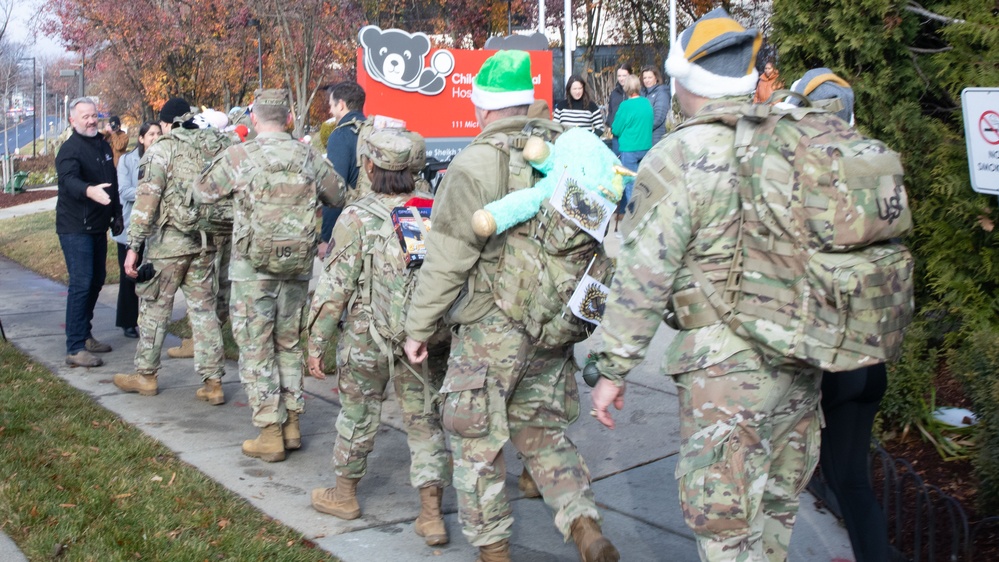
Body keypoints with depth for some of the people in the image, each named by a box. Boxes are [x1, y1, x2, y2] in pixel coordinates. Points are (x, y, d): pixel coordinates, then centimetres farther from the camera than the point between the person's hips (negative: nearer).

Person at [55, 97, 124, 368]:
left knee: (96, 280, 15)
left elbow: (113, 183, 20)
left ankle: (85, 336, 29)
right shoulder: (70, 149, -15)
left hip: (98, 226, 8)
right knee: (81, 284, -12)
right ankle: (75, 349, -10)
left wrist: (117, 214, 20)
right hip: (75, 228, -8)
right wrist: (89, 191, -53)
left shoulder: (103, 145, 11)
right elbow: (69, 180, -34)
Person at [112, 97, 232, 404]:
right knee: (204, 309, 9)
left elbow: (146, 200, -13)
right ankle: (213, 382, 8)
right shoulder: (218, 146, 8)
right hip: (206, 242, 5)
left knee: (155, 307, 9)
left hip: (169, 240, -5)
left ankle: (145, 375, 20)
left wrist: (134, 246, -12)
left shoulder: (163, 150, -8)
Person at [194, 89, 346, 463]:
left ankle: (269, 435, 6)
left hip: (252, 268, -4)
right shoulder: (309, 157, 1)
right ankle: (291, 425, 22)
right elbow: (339, 196, 14)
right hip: (298, 268, 4)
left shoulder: (237, 158, -8)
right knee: (289, 344, 17)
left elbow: (202, 193, 6)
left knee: (256, 350, 4)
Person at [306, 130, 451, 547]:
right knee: (425, 419, 10)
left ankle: (344, 493, 34)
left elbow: (335, 286, -11)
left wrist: (316, 342, -2)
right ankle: (431, 514, 8)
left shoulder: (357, 217, -11)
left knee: (358, 414, 16)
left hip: (368, 337, -3)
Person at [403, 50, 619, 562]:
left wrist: (418, 327, -5)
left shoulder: (474, 165, -15)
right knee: (542, 430, 20)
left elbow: (447, 260, -15)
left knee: (477, 441, 10)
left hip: (492, 328, -6)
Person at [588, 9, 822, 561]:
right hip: (801, 358, 8)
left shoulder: (679, 158, -13)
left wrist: (613, 370, -8)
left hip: (727, 365, -7)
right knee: (776, 501, 23)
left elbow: (643, 276, -15)